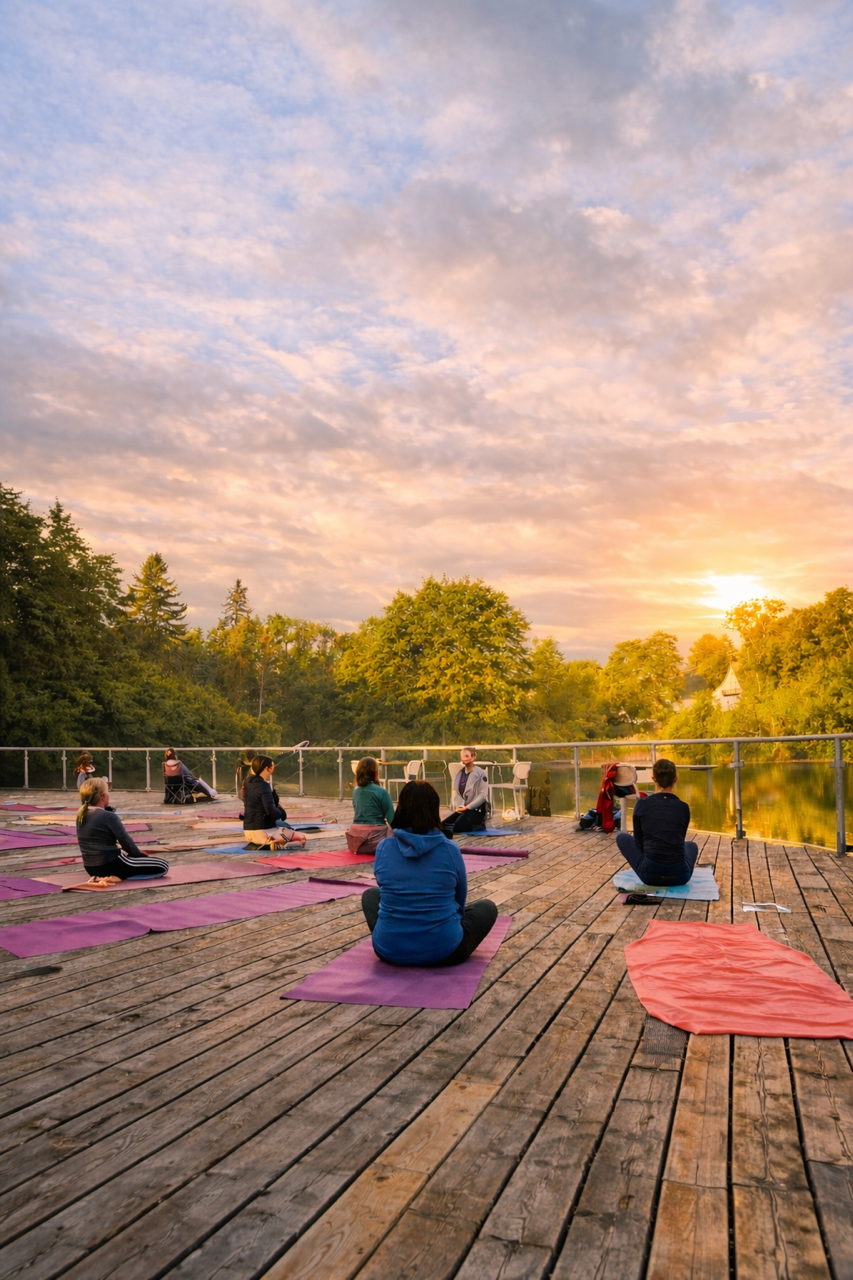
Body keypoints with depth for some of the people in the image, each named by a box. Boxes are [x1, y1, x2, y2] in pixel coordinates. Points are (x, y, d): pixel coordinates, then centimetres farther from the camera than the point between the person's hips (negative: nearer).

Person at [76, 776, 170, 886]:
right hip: (110, 865, -8)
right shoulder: (109, 816, -17)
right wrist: (143, 856, 4)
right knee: (163, 866, -7)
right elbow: (127, 843, -11)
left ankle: (102, 876, 9)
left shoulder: (81, 814, 3)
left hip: (91, 868, 8)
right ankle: (117, 877, -14)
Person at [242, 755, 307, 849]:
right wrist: (280, 811, -4)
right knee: (301, 838, -2)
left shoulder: (249, 783, 6)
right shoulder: (263, 785, -19)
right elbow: (272, 812, -23)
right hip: (263, 832, -10)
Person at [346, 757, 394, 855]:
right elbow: (391, 818, -9)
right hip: (375, 835, -7)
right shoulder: (381, 792, -10)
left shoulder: (355, 790, 7)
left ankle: (362, 848, 11)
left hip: (356, 837, 7)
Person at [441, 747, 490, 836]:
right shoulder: (460, 773, 11)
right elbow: (455, 792, 8)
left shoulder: (481, 773, -7)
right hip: (462, 808, 6)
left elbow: (483, 795, -14)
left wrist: (468, 807, -18)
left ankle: (479, 825, -2)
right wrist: (458, 806, -11)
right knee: (444, 825, -13)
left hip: (476, 809, -6)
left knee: (457, 826, -26)